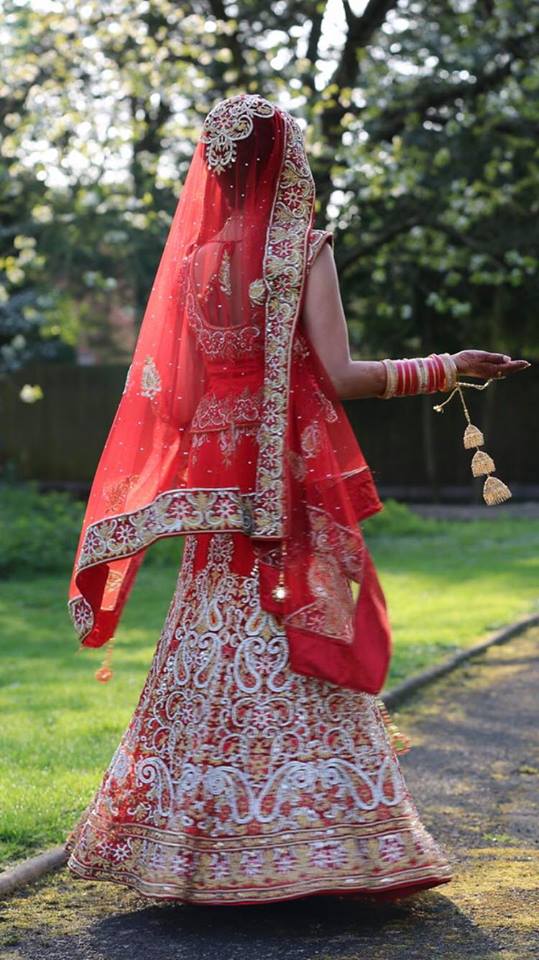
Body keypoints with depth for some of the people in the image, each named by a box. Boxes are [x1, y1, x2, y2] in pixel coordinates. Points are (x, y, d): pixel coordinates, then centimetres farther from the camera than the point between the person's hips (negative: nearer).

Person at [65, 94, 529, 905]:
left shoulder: (195, 258, 9)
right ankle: (318, 837, 2)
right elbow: (341, 376, -13)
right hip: (292, 483, -5)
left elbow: (172, 389, 9)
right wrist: (449, 368, -4)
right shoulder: (303, 249, -6)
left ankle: (199, 842, 13)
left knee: (214, 651, 8)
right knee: (304, 655, -1)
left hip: (216, 489, 5)